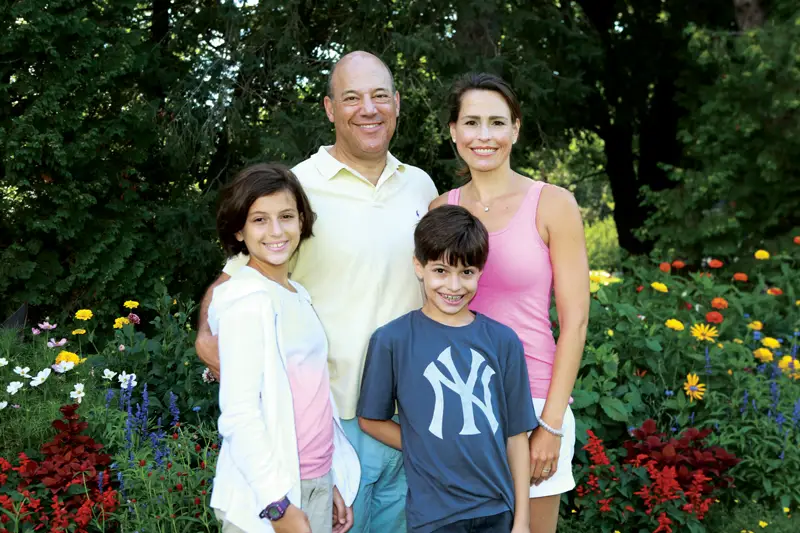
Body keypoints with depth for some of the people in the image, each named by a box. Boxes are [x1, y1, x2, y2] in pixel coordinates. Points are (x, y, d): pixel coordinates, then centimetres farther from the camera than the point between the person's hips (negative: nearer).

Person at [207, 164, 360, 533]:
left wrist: (332, 484, 12)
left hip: (318, 485, 7)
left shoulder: (298, 296, 9)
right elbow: (239, 414, -17)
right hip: (268, 494, -7)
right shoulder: (247, 301, -13)